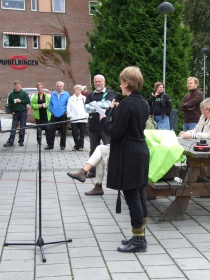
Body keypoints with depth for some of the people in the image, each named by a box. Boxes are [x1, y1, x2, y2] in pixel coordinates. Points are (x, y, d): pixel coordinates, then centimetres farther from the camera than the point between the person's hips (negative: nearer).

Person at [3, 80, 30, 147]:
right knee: (13, 128, -3)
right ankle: (10, 142, -5)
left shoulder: (24, 93, 0)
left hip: (23, 112, -1)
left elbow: (28, 101, -5)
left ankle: (21, 141, 10)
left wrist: (21, 101, -15)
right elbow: (9, 104, 10)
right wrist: (12, 111, 1)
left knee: (22, 128, 2)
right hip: (15, 113, 2)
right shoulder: (11, 94, 6)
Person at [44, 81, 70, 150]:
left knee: (63, 131, 6)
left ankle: (62, 145, 16)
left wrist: (66, 112, -5)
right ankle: (50, 145, 7)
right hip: (54, 115, 2)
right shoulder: (52, 94, 5)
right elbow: (50, 104, 10)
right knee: (51, 130, -1)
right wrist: (51, 110, 3)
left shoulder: (66, 94, -2)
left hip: (63, 115, -2)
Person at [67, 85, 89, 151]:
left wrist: (86, 115, -6)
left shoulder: (84, 98, 5)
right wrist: (70, 115, -4)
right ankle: (76, 145, 12)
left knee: (82, 133, 2)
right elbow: (68, 108, 7)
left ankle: (80, 145, 10)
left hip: (82, 119, -1)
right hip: (74, 119, 1)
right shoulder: (71, 99, 9)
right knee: (75, 133, 1)